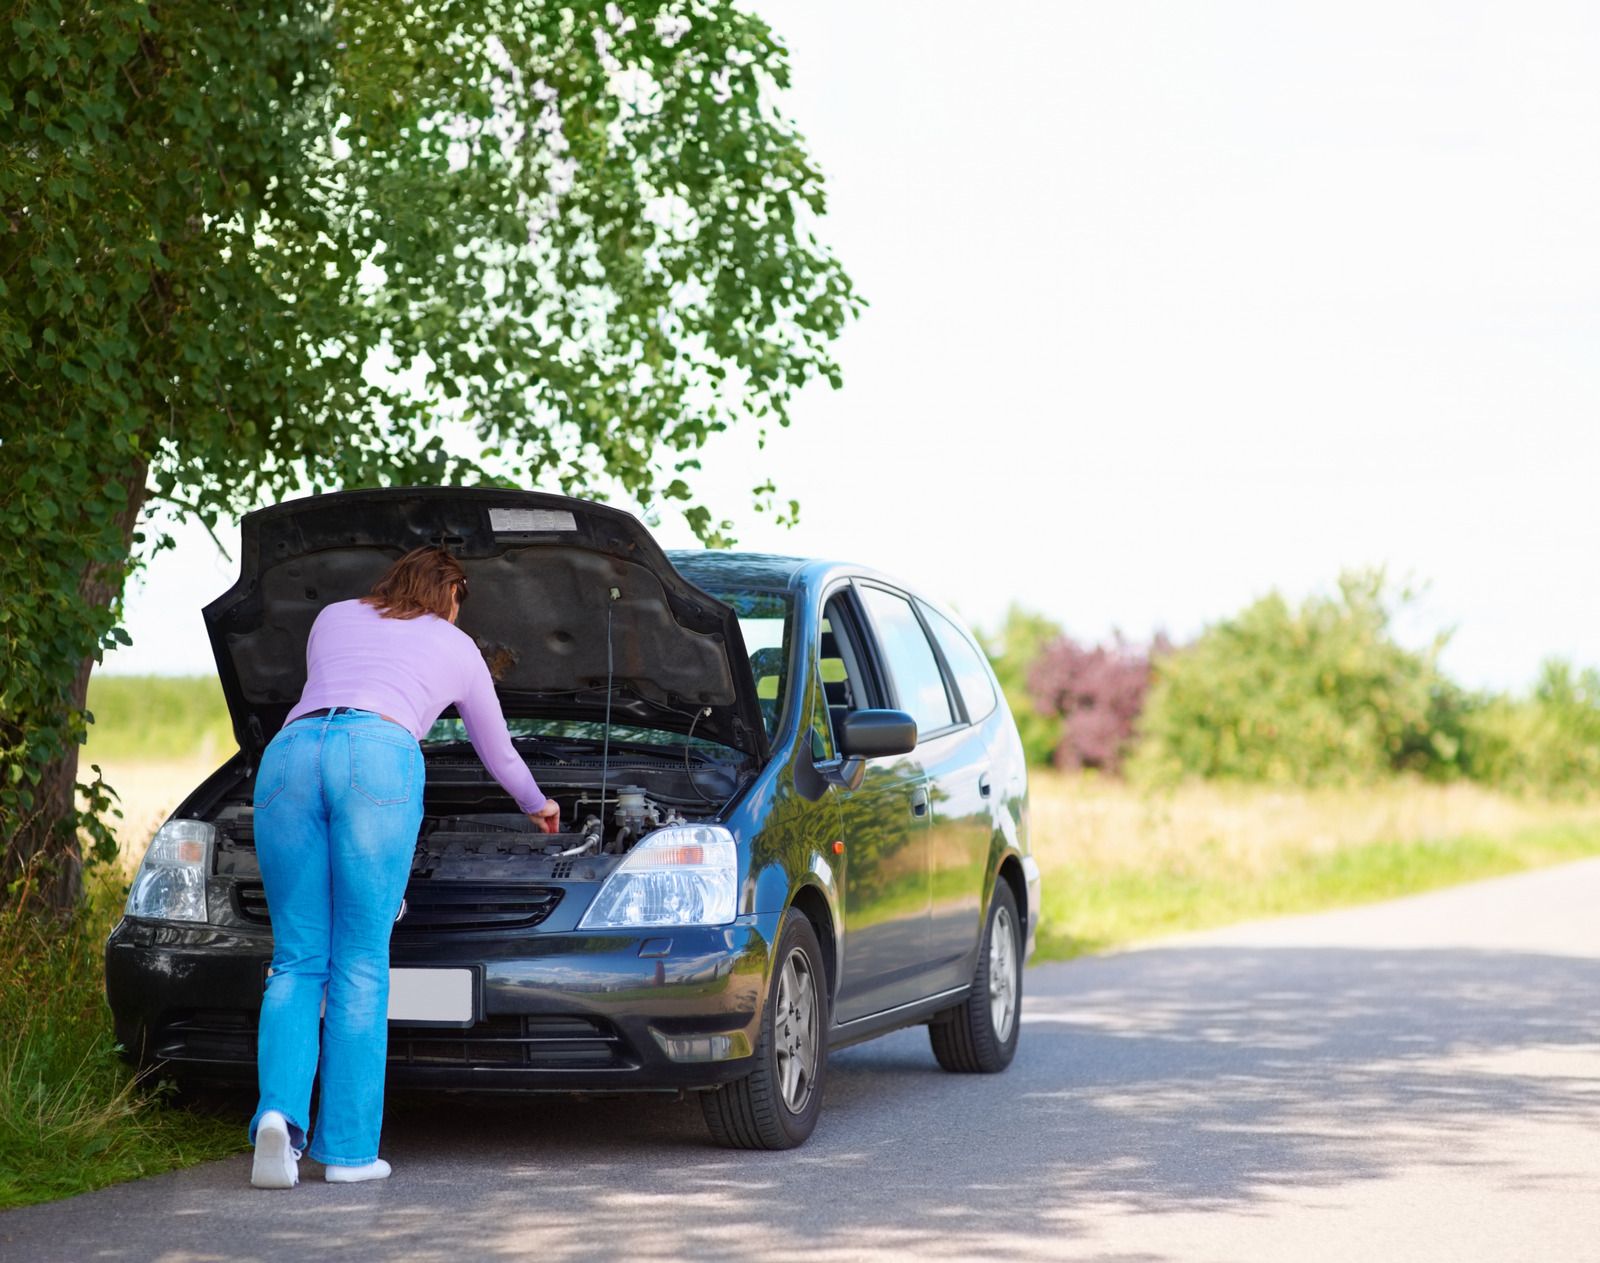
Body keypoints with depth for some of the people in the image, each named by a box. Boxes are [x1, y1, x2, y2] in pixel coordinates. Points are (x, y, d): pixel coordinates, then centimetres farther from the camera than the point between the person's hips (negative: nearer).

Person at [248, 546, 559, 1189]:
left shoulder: (333, 618, 34)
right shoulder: (456, 647, 29)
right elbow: (500, 754, 43)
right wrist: (538, 805, 63)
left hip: (290, 752, 3)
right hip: (377, 755, -3)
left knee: (297, 960, 7)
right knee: (360, 963, 2)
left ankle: (279, 1112, -14)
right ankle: (348, 1149, 0)